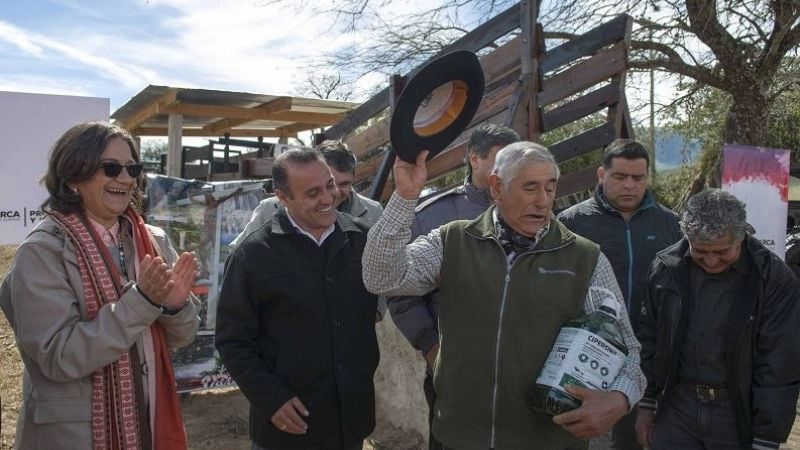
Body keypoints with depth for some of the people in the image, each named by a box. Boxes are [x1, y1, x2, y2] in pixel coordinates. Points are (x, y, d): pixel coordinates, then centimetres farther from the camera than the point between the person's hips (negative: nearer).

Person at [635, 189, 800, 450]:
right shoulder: (666, 268, -5)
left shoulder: (773, 278, -14)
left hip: (740, 414, -2)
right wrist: (646, 403, 7)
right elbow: (649, 340, 5)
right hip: (677, 408, 2)